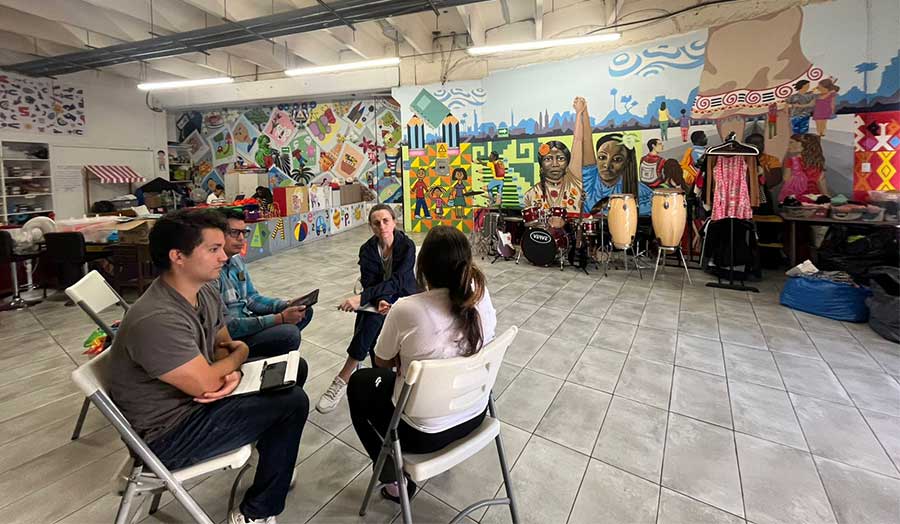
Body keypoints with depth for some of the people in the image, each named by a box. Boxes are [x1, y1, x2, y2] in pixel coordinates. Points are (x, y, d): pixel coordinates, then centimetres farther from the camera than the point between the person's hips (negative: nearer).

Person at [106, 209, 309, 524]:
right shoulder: (156, 320, -33)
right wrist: (241, 354, -8)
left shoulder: (205, 292, -5)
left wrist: (233, 374, -16)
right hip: (169, 434, -8)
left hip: (195, 397, 8)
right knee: (292, 402, -14)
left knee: (294, 369, 9)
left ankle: (274, 457, 32)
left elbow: (224, 345, 6)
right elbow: (206, 384, -28)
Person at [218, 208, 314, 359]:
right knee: (289, 333, -28)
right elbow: (226, 326, -26)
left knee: (305, 311, 7)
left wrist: (286, 305, -6)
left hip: (244, 321, 9)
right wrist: (279, 319, -27)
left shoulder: (237, 259, 5)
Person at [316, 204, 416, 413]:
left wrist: (361, 298, -36)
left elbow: (395, 282, -25)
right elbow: (369, 284, -10)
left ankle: (342, 380, -25)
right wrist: (380, 301, -33)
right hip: (379, 298, 3)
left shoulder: (407, 246, -16)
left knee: (373, 318, -31)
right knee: (374, 321, -31)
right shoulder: (367, 249, -6)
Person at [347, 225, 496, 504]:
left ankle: (395, 479, 24)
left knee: (359, 383, 20)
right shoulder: (481, 296, -15)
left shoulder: (406, 309, -28)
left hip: (425, 433, -5)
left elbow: (382, 362, -10)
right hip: (475, 415, 5)